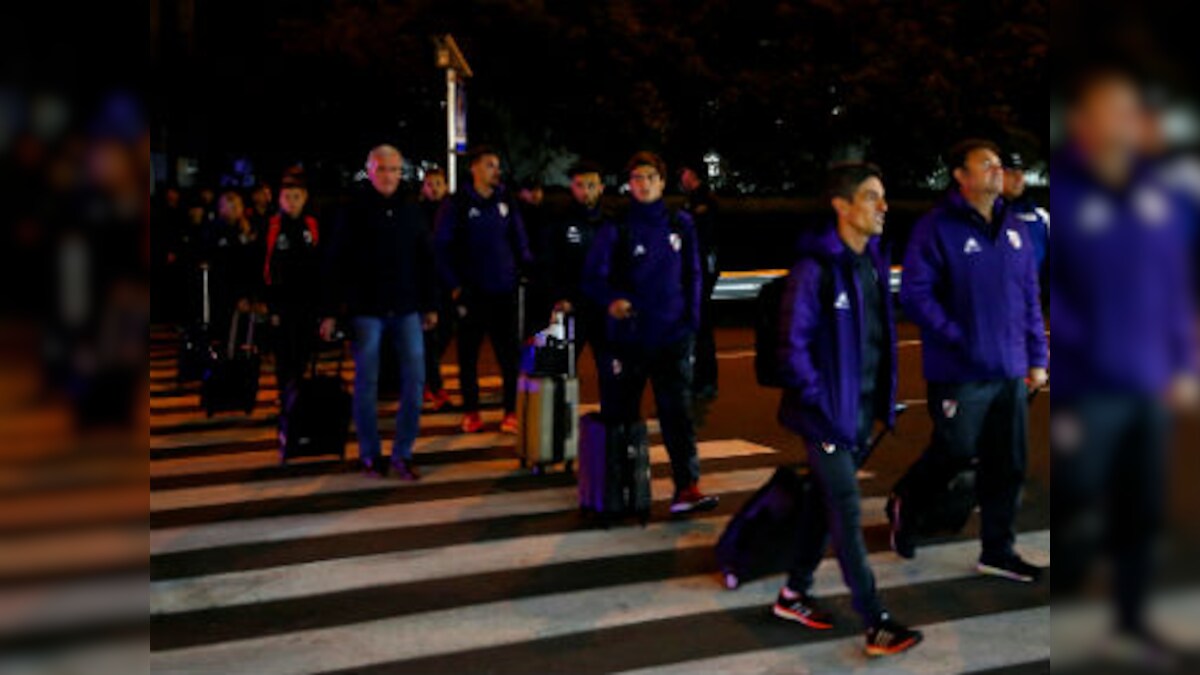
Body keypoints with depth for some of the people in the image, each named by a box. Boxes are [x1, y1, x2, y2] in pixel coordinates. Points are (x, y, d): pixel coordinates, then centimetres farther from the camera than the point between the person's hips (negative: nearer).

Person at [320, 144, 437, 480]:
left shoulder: (411, 209, 7)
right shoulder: (355, 211, -2)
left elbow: (425, 260, 12)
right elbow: (335, 263, -3)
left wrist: (429, 305, 10)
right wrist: (330, 313, -7)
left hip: (407, 309, 3)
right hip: (367, 309, -3)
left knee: (414, 379, -1)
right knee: (366, 383, 3)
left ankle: (403, 453, 10)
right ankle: (370, 454, 16)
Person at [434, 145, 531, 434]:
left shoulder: (505, 201, 9)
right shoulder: (457, 205, -2)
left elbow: (519, 242, 14)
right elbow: (442, 247, -3)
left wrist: (525, 271, 1)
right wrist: (454, 285, -8)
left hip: (505, 291, 2)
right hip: (471, 292, -2)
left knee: (508, 353, 2)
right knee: (468, 354, 6)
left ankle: (511, 411, 11)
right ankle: (470, 412, 18)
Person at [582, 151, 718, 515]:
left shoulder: (680, 225, 8)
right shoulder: (615, 230, -1)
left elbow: (692, 275, 13)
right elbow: (592, 277, -3)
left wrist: (692, 322, 4)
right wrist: (611, 300, -23)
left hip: (672, 338, 1)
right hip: (627, 336, -1)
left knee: (678, 412, -6)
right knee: (619, 414, 8)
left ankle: (687, 487, -8)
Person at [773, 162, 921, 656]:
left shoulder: (873, 260, 8)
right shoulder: (816, 268, -17)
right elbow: (793, 345, -17)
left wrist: (882, 402, 11)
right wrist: (823, 407, -17)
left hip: (863, 411, 8)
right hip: (830, 413, -8)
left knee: (825, 501, 17)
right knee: (846, 514, -1)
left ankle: (794, 594, 32)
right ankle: (876, 625, 6)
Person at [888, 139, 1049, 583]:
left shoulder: (1014, 229, 10)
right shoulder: (937, 228, -10)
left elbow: (1029, 296, 14)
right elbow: (915, 294, -14)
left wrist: (1036, 358, 11)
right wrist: (960, 340, -19)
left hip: (1010, 371, 6)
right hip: (961, 374, -6)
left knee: (1009, 464, 9)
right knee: (955, 454, 6)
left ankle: (997, 551, 23)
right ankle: (904, 507, 34)